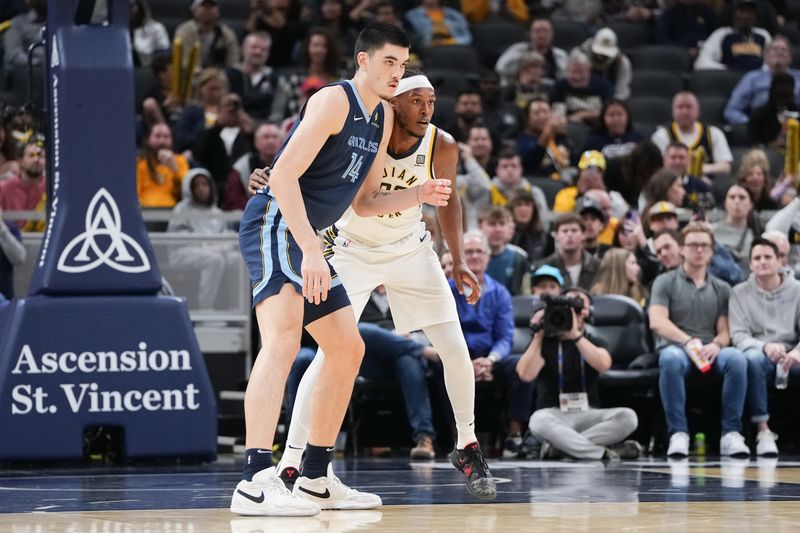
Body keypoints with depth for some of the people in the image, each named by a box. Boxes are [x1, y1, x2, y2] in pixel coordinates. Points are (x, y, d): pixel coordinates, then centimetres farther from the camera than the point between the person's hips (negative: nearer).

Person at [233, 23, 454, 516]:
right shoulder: (334, 101, -13)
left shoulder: (383, 117, 16)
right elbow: (283, 176, -22)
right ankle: (256, 483, -39)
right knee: (284, 340, -27)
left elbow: (365, 202, 22)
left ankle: (317, 480, 26)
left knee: (348, 349, 15)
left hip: (308, 238, 10)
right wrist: (311, 250, -28)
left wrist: (419, 195, 4)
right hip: (275, 223, -10)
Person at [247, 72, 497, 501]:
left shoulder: (441, 146, -15)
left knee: (455, 349, -4)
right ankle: (289, 463, -13)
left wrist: (458, 261, 1)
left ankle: (467, 448, 18)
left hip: (410, 250, 3)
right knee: (332, 353, -17)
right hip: (353, 251, -3)